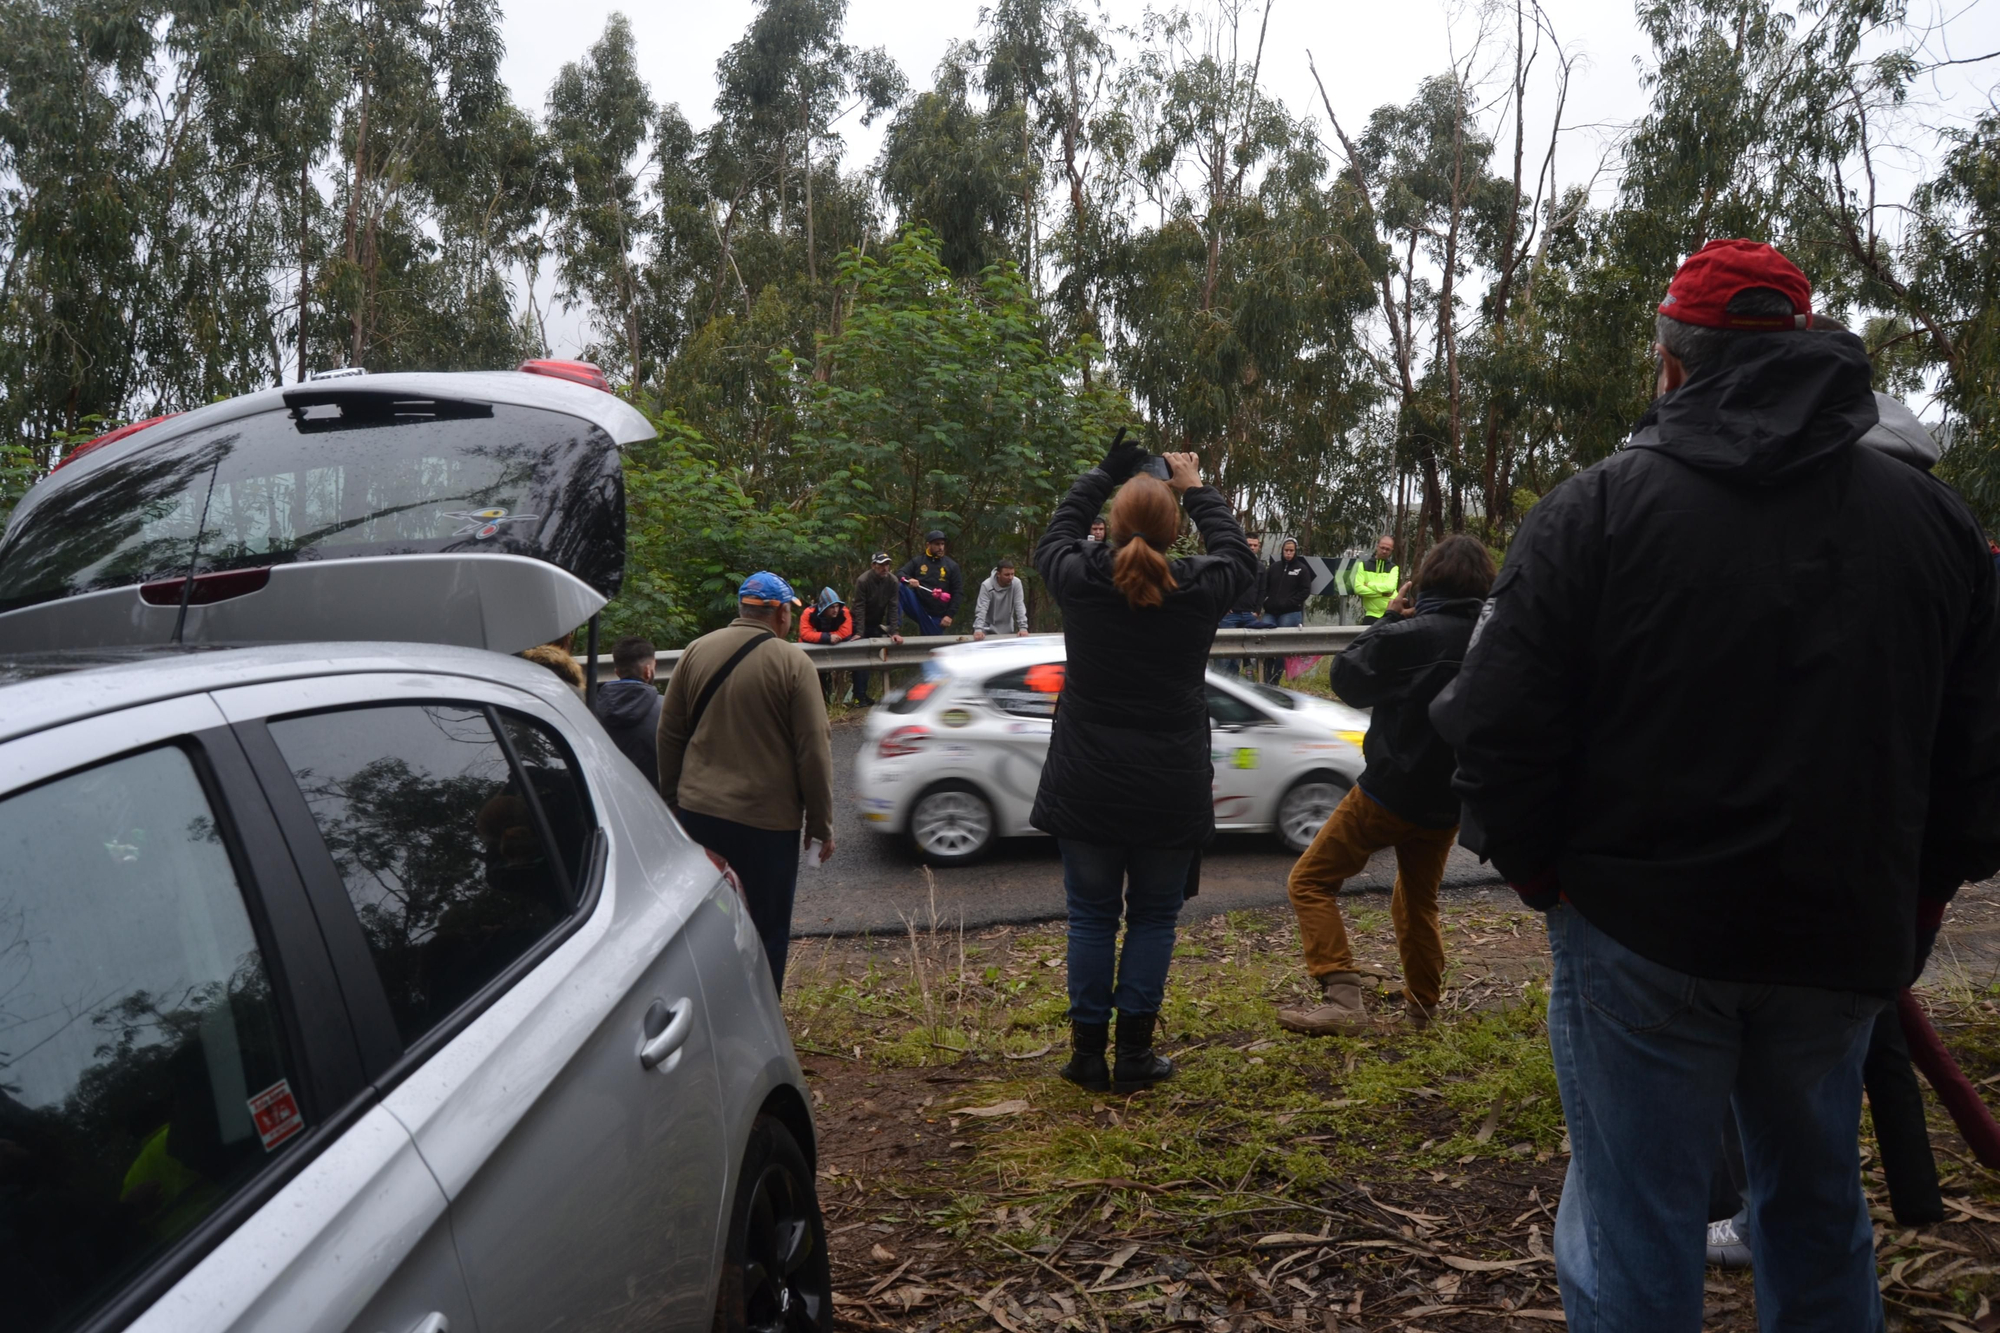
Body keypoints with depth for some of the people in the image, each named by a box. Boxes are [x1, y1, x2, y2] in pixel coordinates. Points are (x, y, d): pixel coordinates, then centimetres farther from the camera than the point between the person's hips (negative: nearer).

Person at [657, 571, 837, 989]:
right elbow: (814, 750, -10)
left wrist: (673, 797, 19)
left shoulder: (698, 651, 4)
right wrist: (822, 824, -4)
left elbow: (669, 733, 9)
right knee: (768, 929, 8)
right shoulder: (792, 663, -9)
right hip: (767, 818, -4)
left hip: (698, 812, 5)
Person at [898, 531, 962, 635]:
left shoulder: (951, 566, 3)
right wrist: (909, 579, -24)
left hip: (937, 616, 0)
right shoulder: (917, 561, 6)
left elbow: (957, 593, 1)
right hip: (918, 609, 0)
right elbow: (900, 574, 0)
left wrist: (950, 615, -9)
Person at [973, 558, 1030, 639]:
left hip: (1008, 630, 2)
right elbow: (981, 609, -24)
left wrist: (1023, 627, -24)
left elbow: (1020, 606, -14)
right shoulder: (987, 586, -18)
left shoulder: (1016, 583, -12)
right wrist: (978, 629, -37)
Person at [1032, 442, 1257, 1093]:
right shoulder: (1200, 589, -8)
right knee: (1154, 917, 11)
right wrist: (1196, 489, 24)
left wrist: (1103, 474, 23)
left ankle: (1088, 1052, 17)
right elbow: (1238, 554, 15)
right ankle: (1134, 1055, 15)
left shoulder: (1079, 581, -8)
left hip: (1086, 788, 1)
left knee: (1091, 917, 11)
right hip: (1171, 790, 0)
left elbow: (1055, 536, 16)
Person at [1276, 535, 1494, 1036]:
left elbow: (1347, 678, -5)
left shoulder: (1407, 635, -18)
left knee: (1310, 881, 3)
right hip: (1449, 801, 6)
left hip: (1392, 789, -6)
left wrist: (1388, 620, 5)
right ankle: (1421, 1006, 35)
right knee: (1418, 901, 26)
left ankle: (1342, 999, -9)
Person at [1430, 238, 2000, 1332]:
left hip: (1641, 930, -4)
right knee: (1818, 1211, 24)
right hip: (1843, 943, 5)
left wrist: (1542, 873, 2)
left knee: (1632, 1235, 6)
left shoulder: (1597, 509, -10)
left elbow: (1496, 732, -12)